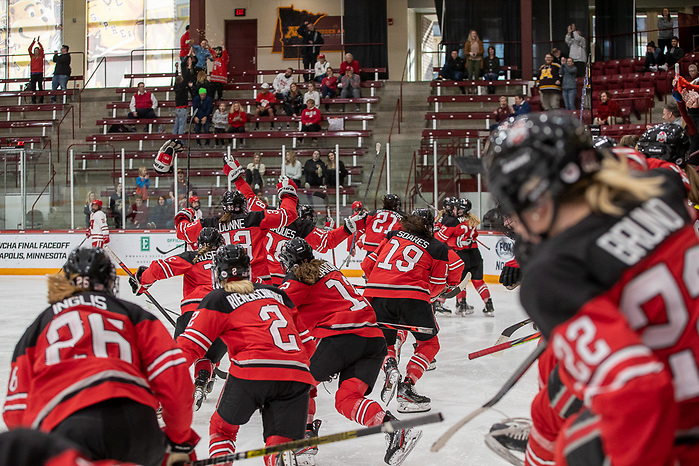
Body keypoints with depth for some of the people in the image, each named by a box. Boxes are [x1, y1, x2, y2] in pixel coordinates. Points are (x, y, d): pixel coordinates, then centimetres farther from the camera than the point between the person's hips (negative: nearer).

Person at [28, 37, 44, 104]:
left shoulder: (41, 56, 8)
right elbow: (29, 49, 3)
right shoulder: (32, 56, 12)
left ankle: (41, 100, -2)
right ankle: (33, 100, 3)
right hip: (33, 73, 2)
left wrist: (38, 42, -4)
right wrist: (33, 42, -2)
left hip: (40, 73, -2)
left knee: (40, 86, -4)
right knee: (33, 87, 1)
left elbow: (42, 49, -3)